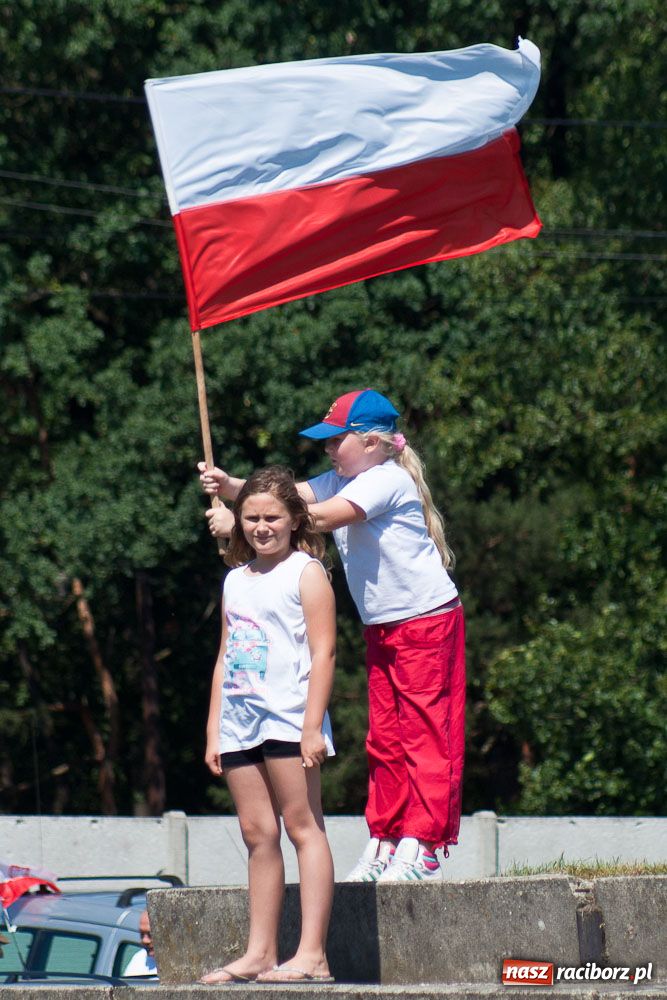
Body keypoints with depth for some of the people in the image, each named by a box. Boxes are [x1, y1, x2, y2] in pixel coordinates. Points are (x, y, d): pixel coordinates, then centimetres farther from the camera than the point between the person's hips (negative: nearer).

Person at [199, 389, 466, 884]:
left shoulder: (388, 480, -17)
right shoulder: (342, 480, 11)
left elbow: (320, 518, -28)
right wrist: (228, 486, -20)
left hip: (428, 621, -10)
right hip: (382, 628, 10)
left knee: (427, 733, -8)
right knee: (385, 738, 8)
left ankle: (421, 850, -11)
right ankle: (385, 844, 11)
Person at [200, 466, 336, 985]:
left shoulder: (306, 572, -2)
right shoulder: (236, 580, 18)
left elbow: (323, 652, -9)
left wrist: (312, 726, -16)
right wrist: (213, 730, 15)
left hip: (289, 717, -7)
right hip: (240, 721, 7)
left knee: (302, 826, -8)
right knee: (258, 833, 7)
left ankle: (311, 955, -13)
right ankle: (260, 953, 9)